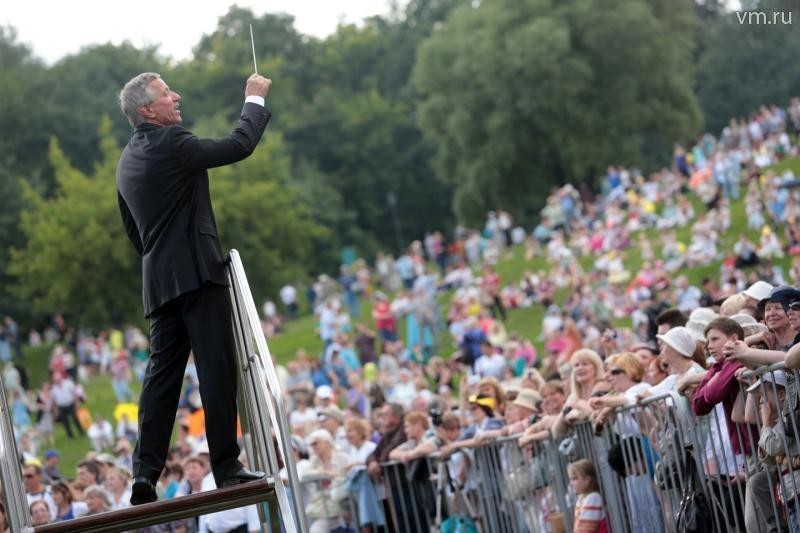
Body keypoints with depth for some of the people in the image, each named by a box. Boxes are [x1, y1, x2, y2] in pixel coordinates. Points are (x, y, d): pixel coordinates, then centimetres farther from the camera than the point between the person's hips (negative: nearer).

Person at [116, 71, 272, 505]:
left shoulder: (128, 159, 17)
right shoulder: (171, 143, -11)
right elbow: (240, 145, -11)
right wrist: (255, 100, 3)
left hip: (158, 281, 8)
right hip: (196, 272, -8)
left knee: (162, 374, 7)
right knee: (216, 371, -7)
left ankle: (145, 474, 0)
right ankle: (227, 469, -8)